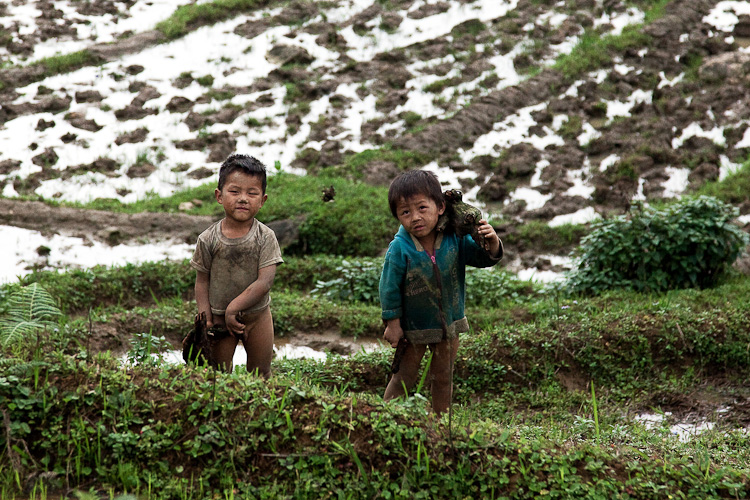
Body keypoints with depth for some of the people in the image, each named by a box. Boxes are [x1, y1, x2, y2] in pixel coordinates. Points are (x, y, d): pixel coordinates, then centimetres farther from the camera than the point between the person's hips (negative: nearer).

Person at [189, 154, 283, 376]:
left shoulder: (265, 237, -13)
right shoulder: (208, 239, -10)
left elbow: (265, 281, -19)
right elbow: (202, 281, -3)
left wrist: (233, 308, -23)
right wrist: (206, 321, -11)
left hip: (257, 315, 0)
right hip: (220, 317, 0)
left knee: (260, 373, 13)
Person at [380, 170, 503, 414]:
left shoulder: (455, 239, -15)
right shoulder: (399, 249, -23)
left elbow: (482, 258, -6)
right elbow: (390, 287, -14)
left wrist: (492, 245, -28)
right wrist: (393, 323, -10)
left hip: (449, 322, 3)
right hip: (413, 327, -3)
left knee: (443, 379, 18)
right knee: (403, 379, 11)